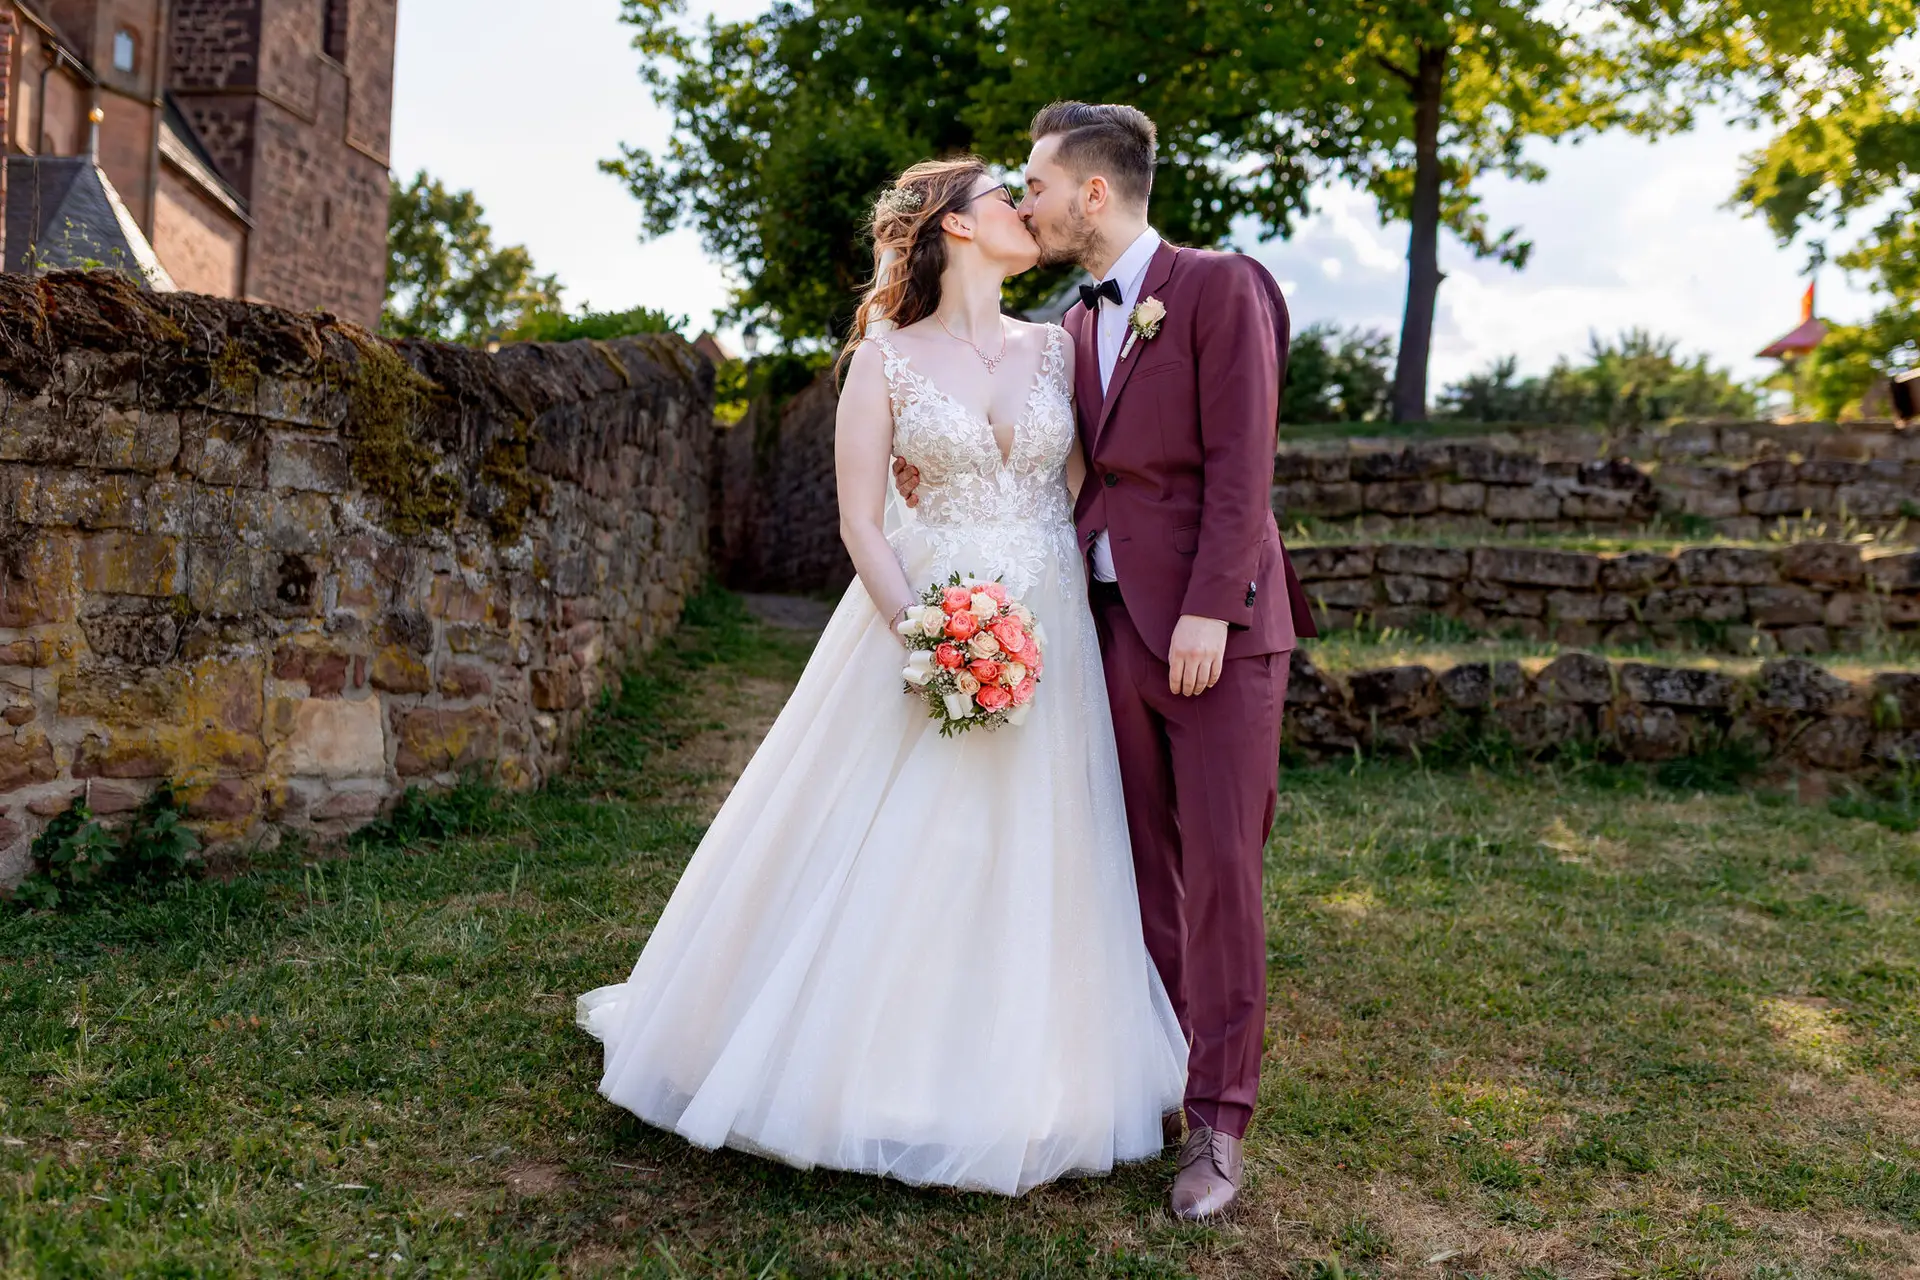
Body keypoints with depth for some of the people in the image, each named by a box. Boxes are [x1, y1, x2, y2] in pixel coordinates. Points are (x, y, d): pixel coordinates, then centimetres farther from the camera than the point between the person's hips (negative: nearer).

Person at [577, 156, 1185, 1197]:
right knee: (891, 864, 2)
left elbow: (1084, 495, 10)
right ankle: (873, 1075, 22)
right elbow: (860, 521, -4)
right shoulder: (885, 358, 0)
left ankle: (1011, 1091, 25)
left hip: (1049, 641, 3)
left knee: (1033, 866, 8)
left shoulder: (1055, 348, 10)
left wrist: (1071, 632, -2)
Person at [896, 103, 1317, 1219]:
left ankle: (1220, 1123, 9)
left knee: (1220, 873, -1)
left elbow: (1241, 464, -11)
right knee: (1143, 868, 10)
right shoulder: (1072, 326, 17)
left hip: (1217, 623, -6)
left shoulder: (1220, 287, -4)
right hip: (1116, 625, 6)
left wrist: (1207, 612, -17)